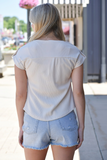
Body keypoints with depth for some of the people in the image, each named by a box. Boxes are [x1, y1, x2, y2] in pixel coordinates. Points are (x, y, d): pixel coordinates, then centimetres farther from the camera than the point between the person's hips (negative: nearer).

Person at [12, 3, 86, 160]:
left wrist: (21, 126, 4)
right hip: (64, 123, 1)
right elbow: (78, 92, -6)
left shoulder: (23, 53, -9)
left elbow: (20, 94, -6)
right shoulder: (73, 53, -6)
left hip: (34, 123, 0)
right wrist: (81, 126, 2)